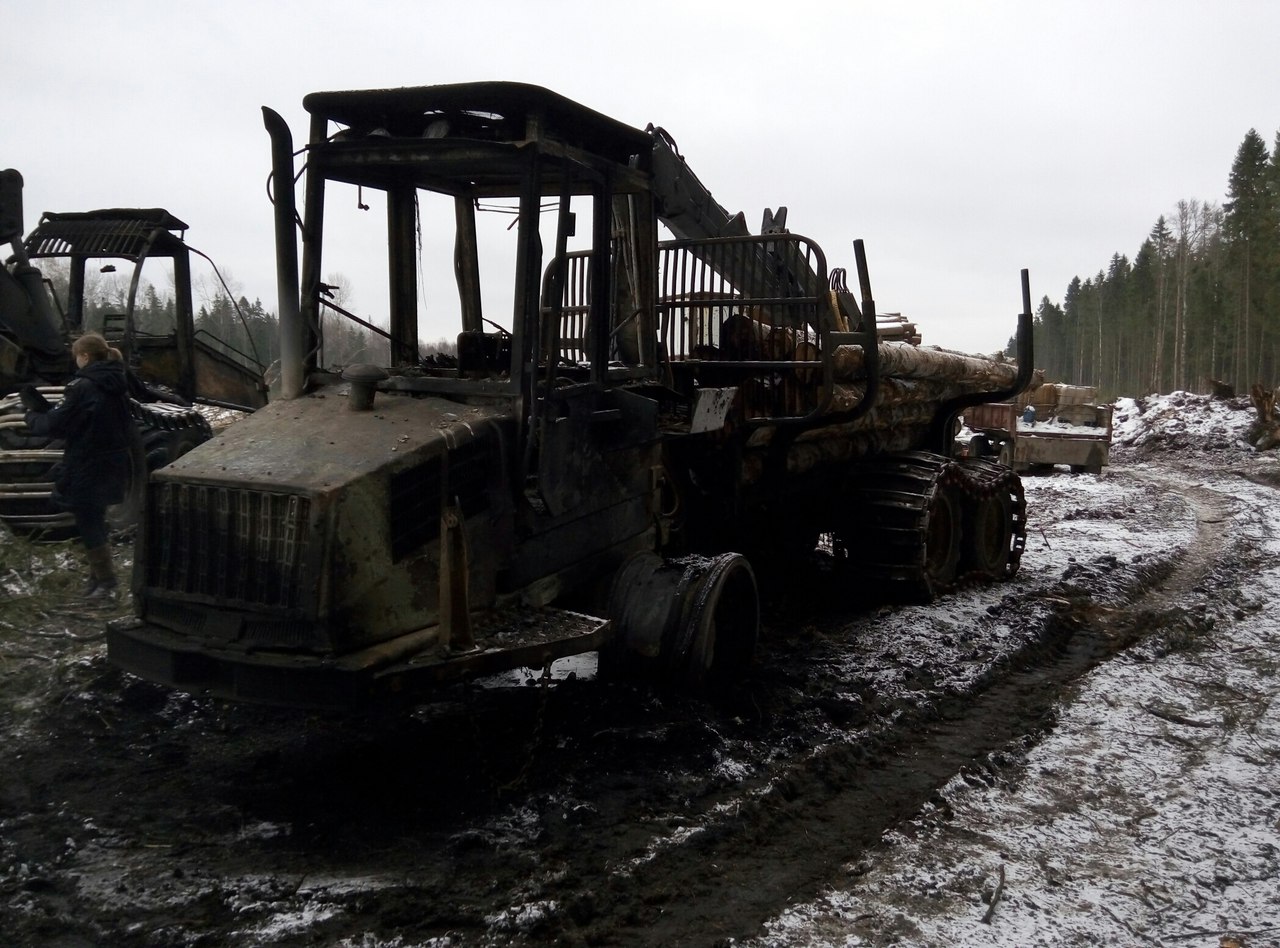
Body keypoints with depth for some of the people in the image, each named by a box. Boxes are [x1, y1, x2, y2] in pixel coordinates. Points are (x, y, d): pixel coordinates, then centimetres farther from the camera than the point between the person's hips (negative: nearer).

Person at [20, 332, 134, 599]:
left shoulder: (82, 386, -17)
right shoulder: (117, 385, 7)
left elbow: (55, 424, -15)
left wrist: (31, 416, 7)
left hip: (87, 469, -8)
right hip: (112, 465, 8)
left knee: (89, 525, 2)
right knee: (96, 522, 19)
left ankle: (105, 582, 5)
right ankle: (99, 576, 26)